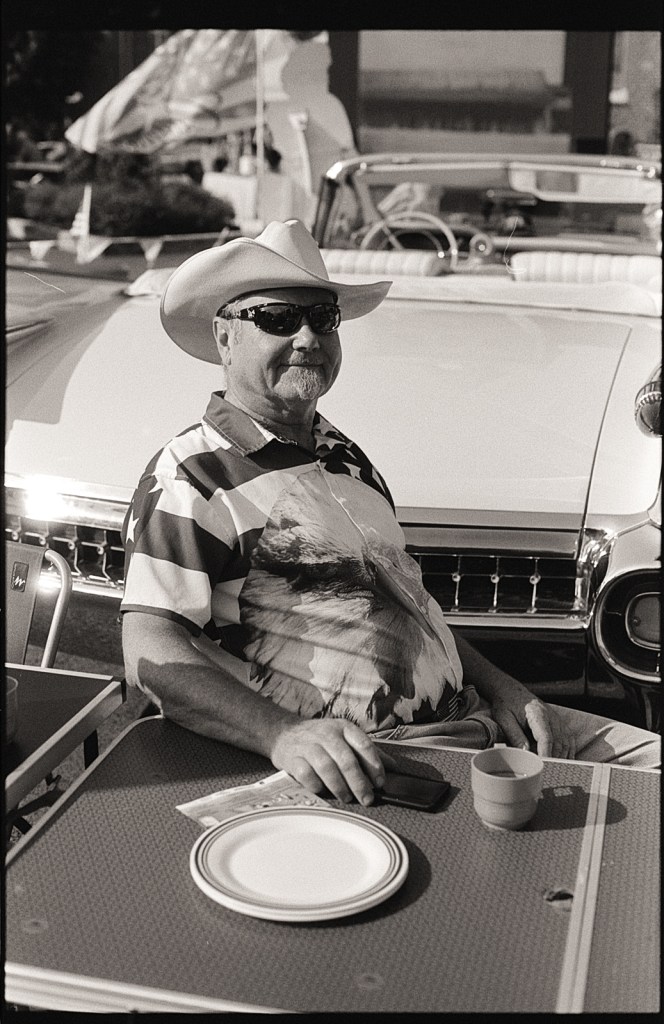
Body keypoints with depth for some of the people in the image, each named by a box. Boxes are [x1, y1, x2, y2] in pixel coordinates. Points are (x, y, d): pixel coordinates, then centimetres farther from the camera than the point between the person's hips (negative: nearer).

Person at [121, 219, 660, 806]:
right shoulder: (189, 477, -8)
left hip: (469, 716, 9)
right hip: (358, 759, -8)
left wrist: (497, 686, 12)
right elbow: (151, 648, -19)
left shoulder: (345, 456, 21)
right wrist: (284, 734, -34)